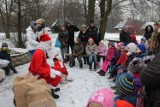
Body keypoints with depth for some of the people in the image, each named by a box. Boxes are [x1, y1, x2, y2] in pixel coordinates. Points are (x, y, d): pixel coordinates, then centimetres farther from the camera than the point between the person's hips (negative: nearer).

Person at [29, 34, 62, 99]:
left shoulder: (41, 52, 9)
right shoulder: (39, 53, -24)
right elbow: (38, 69, -31)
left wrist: (50, 70, 1)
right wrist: (49, 73, -32)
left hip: (41, 73, 10)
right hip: (37, 76, -10)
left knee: (58, 73, 15)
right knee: (57, 77, -20)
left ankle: (52, 87, 18)